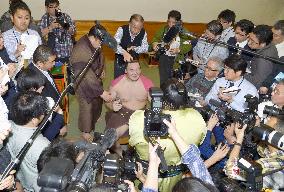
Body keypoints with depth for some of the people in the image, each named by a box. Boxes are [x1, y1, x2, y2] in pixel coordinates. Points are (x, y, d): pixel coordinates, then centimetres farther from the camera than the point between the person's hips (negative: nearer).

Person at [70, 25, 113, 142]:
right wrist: (102, 92, -37)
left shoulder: (94, 43, -12)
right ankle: (85, 131, 31)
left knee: (98, 102, 25)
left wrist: (102, 69, 8)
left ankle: (92, 123, 53)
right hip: (84, 83, -8)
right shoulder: (81, 51, -37)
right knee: (87, 106, 6)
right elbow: (87, 76, -38)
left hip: (96, 78, 8)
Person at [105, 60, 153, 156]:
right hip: (121, 112, -2)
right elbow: (108, 101, 2)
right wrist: (112, 106, -23)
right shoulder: (116, 83, -8)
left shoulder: (147, 83, -5)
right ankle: (116, 147, 7)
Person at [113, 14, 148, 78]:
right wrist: (124, 53, -47)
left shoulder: (143, 33, -11)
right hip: (120, 61, -2)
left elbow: (145, 48, -3)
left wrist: (134, 48, -22)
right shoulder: (122, 30, -18)